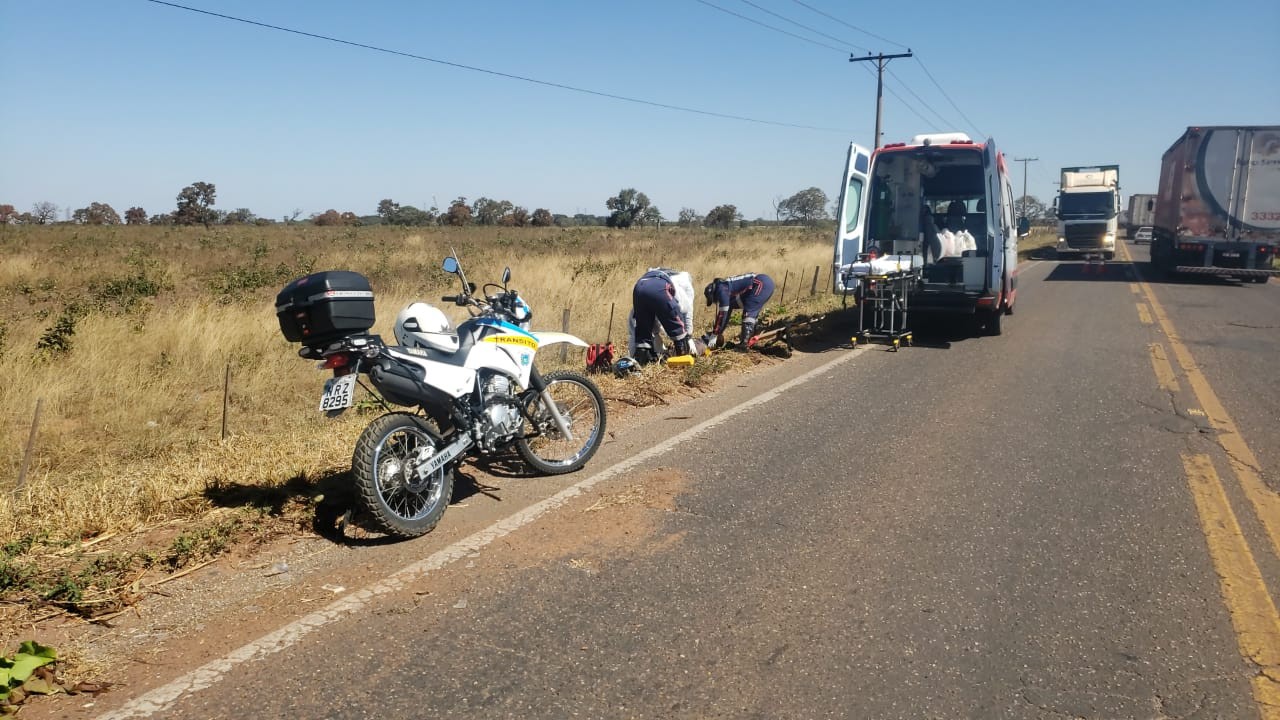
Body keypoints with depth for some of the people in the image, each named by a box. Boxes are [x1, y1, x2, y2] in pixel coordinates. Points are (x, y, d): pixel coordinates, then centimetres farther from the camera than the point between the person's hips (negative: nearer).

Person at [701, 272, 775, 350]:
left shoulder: (721, 289, -7)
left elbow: (723, 313, -11)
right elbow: (726, 314, 28)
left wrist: (714, 335, -7)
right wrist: (719, 334, 30)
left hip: (762, 283, -10)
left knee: (748, 312, -10)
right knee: (752, 313, 17)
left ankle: (745, 343, -11)